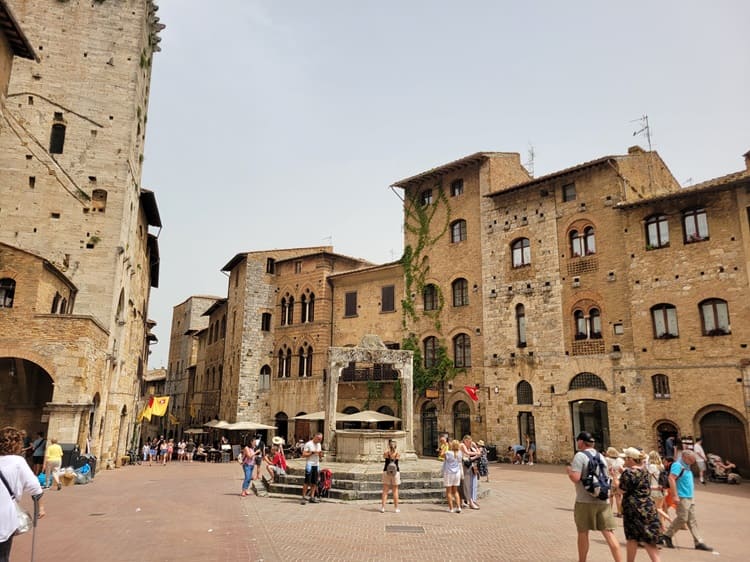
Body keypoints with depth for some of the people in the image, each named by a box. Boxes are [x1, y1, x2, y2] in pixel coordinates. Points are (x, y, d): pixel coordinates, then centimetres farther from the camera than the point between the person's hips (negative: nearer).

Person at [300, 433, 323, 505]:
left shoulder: (319, 445, 14)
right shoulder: (308, 444, -7)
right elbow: (303, 455, -12)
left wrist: (321, 453, -3)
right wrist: (312, 452, -19)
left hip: (316, 465, 7)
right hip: (309, 464, -6)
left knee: (314, 482, 6)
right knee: (307, 482, -9)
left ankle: (312, 497, 11)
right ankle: (304, 497, -4)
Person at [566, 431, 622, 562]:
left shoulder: (580, 455, -11)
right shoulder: (600, 456, 12)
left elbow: (575, 478, -19)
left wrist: (569, 471, 0)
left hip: (585, 501, -6)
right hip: (603, 500, 6)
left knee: (583, 533, 9)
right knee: (609, 533, 4)